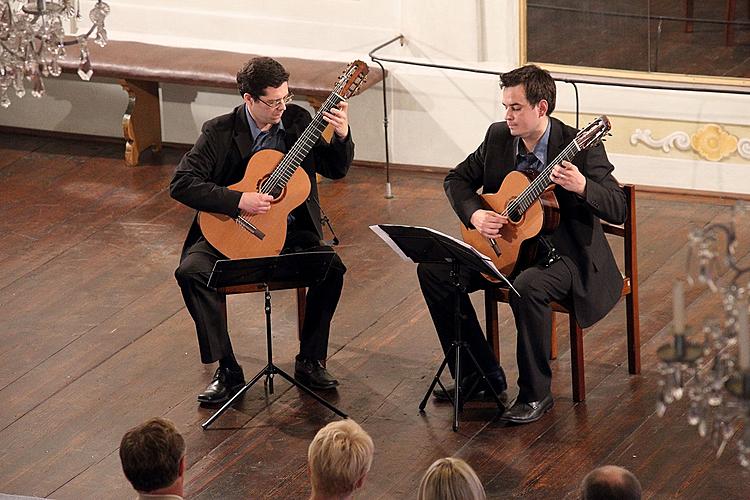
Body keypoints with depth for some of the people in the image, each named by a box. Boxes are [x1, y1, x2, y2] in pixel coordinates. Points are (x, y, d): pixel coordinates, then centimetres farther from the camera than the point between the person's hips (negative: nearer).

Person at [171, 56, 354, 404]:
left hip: (290, 231, 2)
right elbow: (181, 184, -16)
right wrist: (238, 201, -24)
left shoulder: (297, 120, 2)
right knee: (192, 271, -30)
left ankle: (310, 362, -8)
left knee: (332, 268, -26)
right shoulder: (221, 132, -9)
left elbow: (336, 170, 9)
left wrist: (342, 136, -12)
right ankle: (228, 371, -20)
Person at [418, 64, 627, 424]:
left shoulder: (580, 148, -18)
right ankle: (482, 375, 2)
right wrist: (474, 214, -10)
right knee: (433, 270, -8)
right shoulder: (498, 137, -1)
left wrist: (582, 187, -41)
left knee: (528, 287, -38)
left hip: (564, 252, -7)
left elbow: (618, 210, -22)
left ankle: (535, 394, -19)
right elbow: (457, 179, 11)